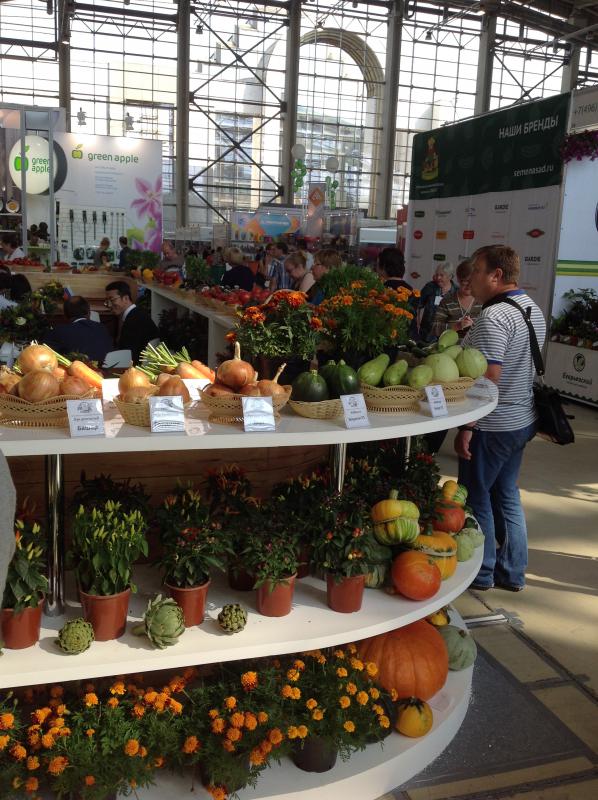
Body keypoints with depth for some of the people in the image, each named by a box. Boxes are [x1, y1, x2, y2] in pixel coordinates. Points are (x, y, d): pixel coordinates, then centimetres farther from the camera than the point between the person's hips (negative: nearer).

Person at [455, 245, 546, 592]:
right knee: (507, 494, 18)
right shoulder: (534, 309, 9)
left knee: (476, 497, 6)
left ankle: (481, 573, 19)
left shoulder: (494, 317, -21)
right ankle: (513, 572, 27)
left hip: (493, 426, -9)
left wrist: (466, 427, -22)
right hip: (523, 420, 9)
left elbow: (488, 378, -26)